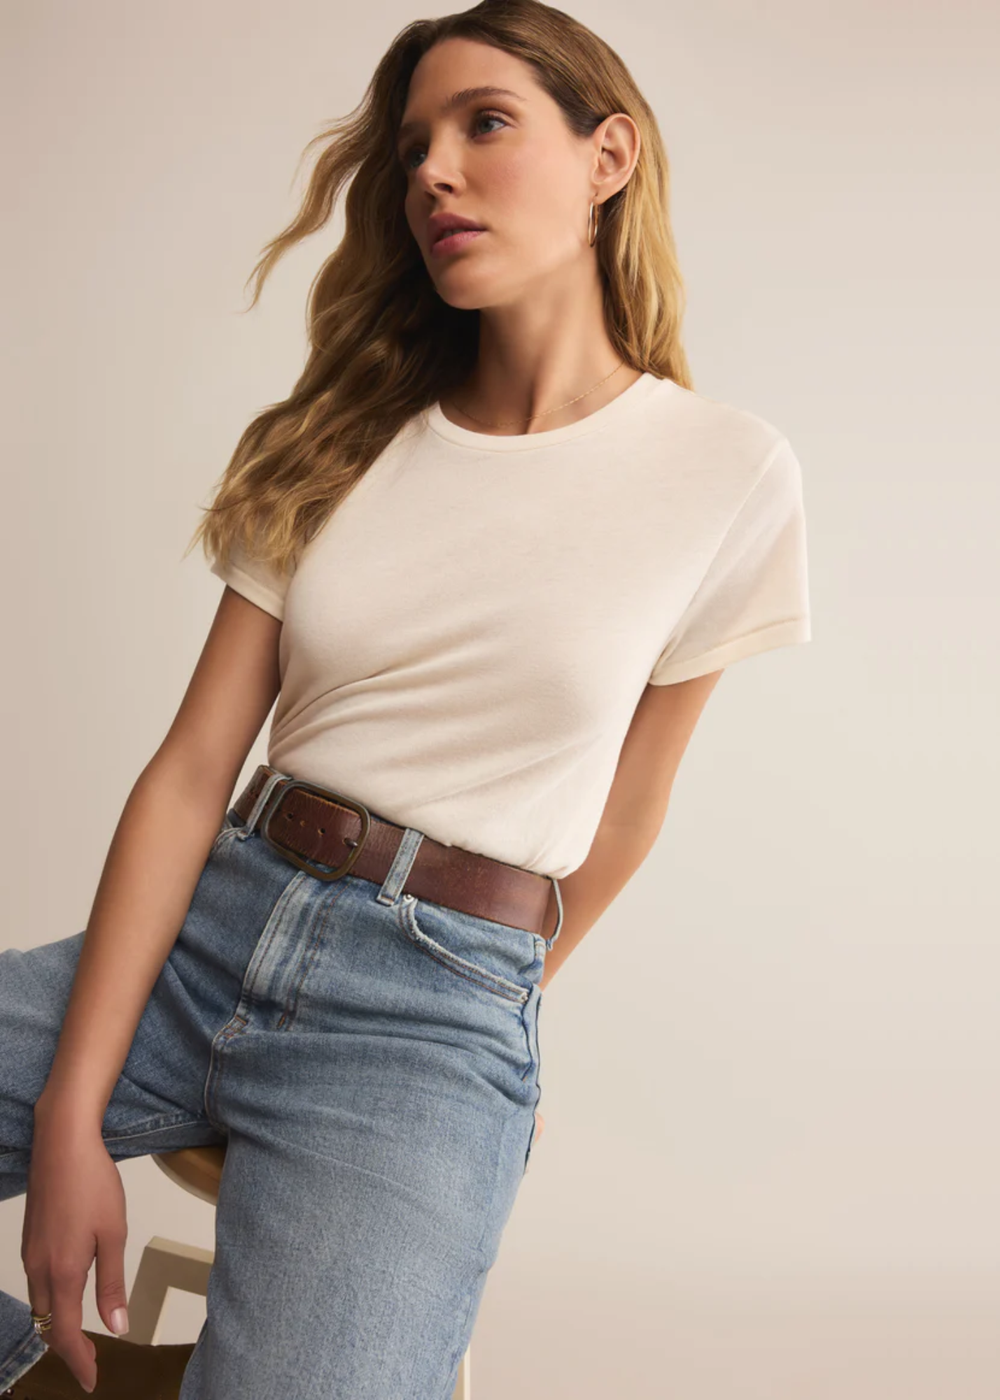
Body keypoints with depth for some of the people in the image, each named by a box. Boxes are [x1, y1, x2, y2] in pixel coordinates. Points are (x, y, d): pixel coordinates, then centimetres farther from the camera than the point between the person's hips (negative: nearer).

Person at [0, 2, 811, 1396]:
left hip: (439, 1008, -3)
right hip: (206, 926, 3)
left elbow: (625, 805, 9)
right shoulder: (341, 443, 7)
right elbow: (191, 773, -1)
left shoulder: (729, 476, -2)